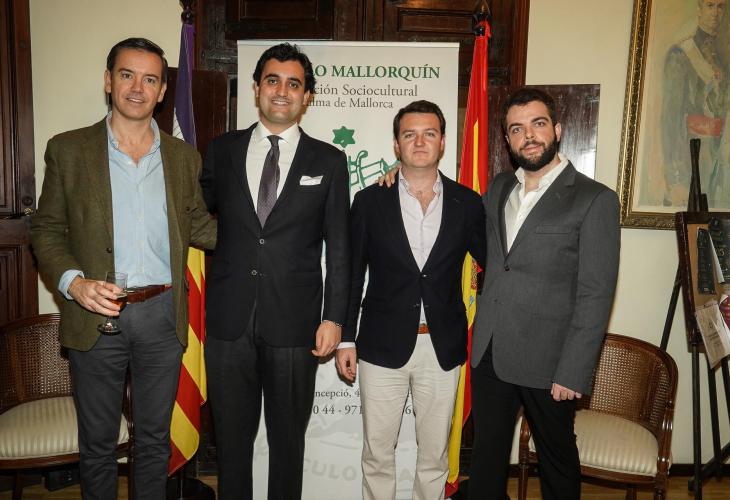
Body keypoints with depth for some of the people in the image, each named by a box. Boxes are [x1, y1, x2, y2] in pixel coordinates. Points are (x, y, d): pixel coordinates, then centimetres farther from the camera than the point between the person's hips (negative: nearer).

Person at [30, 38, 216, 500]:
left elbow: (199, 226, 10)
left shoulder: (184, 157, 5)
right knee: (98, 442, 15)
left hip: (162, 315, 2)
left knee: (155, 438, 17)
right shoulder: (68, 149, 0)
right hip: (97, 315, -1)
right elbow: (47, 229, 1)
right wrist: (73, 282, -15)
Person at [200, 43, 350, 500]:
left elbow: (339, 247, 0)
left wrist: (334, 317, -5)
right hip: (229, 321, 2)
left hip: (293, 324, -1)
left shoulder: (329, 161, 1)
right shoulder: (222, 150, 6)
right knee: (232, 435, 16)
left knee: (288, 438, 14)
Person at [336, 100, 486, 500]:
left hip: (442, 347, 1)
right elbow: (351, 276, 1)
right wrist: (345, 339, 0)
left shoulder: (467, 203, 0)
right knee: (377, 452, 12)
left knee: (434, 453, 16)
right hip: (383, 346, -1)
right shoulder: (370, 201, -2)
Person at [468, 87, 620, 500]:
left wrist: (573, 373, -15)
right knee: (487, 455, 17)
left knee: (557, 460, 16)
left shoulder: (595, 200, -9)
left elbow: (595, 296, -12)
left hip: (547, 360, -4)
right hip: (488, 353, 5)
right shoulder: (497, 189, 9)